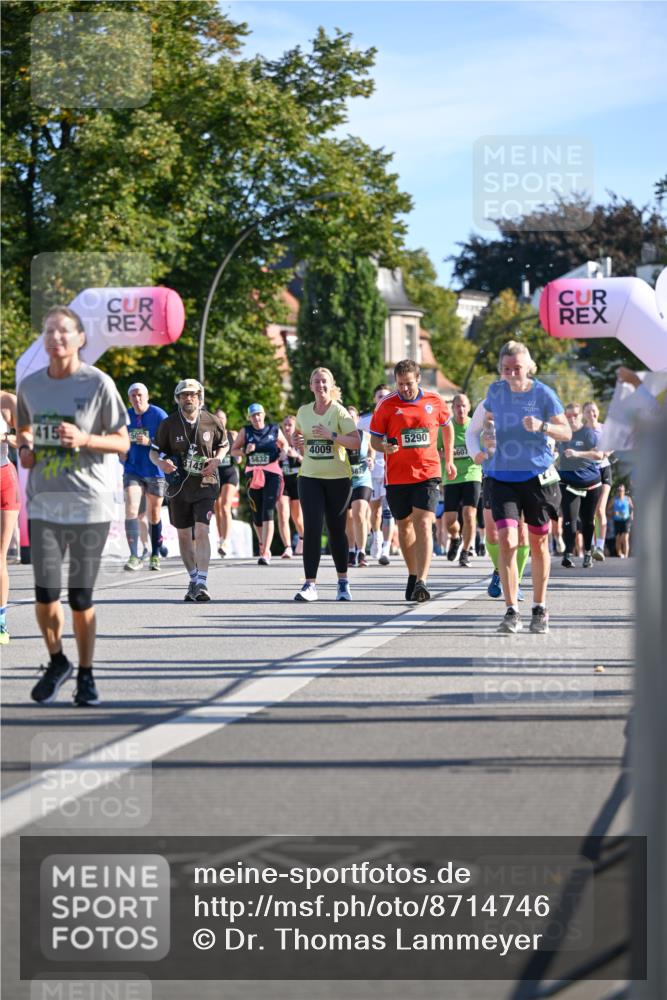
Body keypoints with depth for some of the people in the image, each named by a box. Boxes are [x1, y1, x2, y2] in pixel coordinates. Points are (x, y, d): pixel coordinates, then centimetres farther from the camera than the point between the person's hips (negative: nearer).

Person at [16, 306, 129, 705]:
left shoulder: (98, 383, -5)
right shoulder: (30, 385, 7)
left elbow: (122, 443, -2)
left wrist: (84, 439, -18)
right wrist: (25, 450, 2)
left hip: (90, 504, -3)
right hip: (44, 504, 3)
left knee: (81, 596, 1)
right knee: (45, 593, -4)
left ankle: (86, 673, 18)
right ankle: (57, 662, 20)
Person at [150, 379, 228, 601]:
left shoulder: (212, 422, -2)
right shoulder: (169, 424, -3)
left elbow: (224, 445, 15)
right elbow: (153, 451, 4)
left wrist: (216, 460, -6)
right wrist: (160, 463, -18)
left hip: (205, 484, -2)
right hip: (178, 487, 2)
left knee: (201, 532, -16)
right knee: (184, 535, 10)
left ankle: (202, 583, -17)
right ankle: (194, 578, 26)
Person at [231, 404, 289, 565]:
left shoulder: (274, 430, 7)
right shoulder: (245, 432, 7)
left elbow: (284, 444, 24)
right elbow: (233, 451, 12)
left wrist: (283, 452, 2)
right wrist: (245, 450, -8)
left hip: (272, 474, -2)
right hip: (253, 475, 2)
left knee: (268, 513, -14)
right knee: (256, 515, 8)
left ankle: (265, 553, -20)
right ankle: (262, 545, 33)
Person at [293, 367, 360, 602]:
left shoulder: (339, 411, -5)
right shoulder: (303, 412, 7)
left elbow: (356, 441, -13)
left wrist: (332, 435, -24)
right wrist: (301, 446, 6)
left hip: (338, 478, -2)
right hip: (310, 477, 2)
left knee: (336, 530, 7)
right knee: (312, 529, -11)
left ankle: (343, 582, 23)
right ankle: (310, 584, -12)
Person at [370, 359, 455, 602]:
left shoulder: (435, 402, 2)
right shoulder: (387, 405, -1)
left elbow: (447, 426, 21)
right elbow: (375, 438, 3)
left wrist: (449, 460, 22)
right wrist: (385, 447, -20)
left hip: (428, 473, -1)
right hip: (397, 476, 1)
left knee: (423, 523, -15)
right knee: (404, 526, 12)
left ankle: (422, 581, -23)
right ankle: (413, 575, 30)